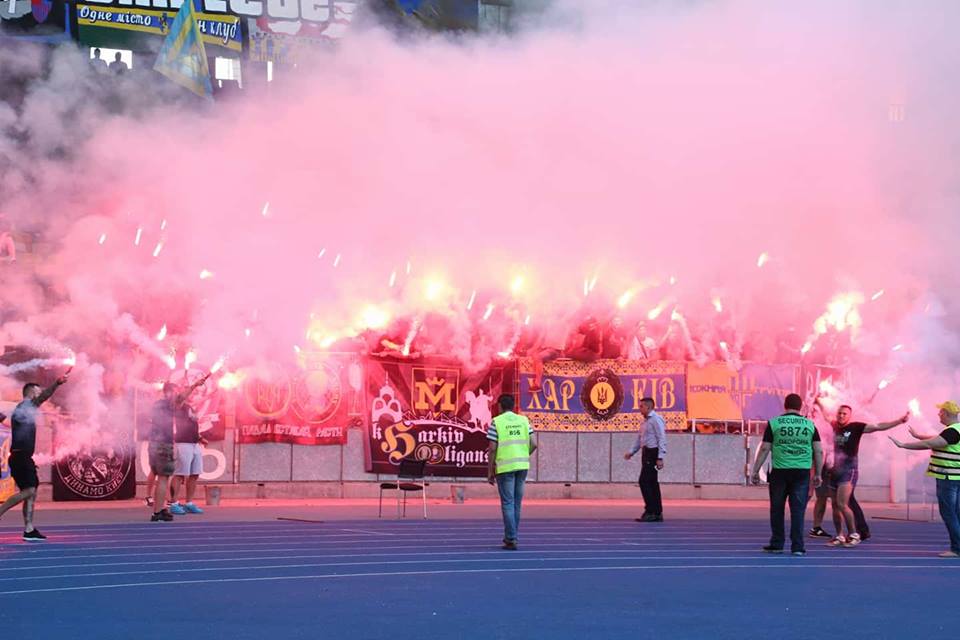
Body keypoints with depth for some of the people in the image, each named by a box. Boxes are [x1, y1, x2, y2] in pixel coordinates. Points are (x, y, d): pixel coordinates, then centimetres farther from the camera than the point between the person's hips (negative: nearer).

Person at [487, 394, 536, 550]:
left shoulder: (496, 422, -4)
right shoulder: (524, 420, 7)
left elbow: (492, 449, -7)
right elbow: (533, 445, 4)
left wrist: (490, 472, 0)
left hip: (505, 468, -4)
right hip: (522, 466, 4)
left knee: (508, 503, 0)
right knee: (517, 503, 14)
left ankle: (511, 539, -3)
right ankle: (512, 536, 21)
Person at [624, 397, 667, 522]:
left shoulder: (656, 420, -12)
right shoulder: (645, 421, 17)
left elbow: (661, 439, -17)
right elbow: (639, 439, 23)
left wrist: (660, 458, -22)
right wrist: (632, 452, 11)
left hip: (653, 453, -10)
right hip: (646, 453, 10)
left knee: (644, 481, -13)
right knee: (652, 483, 10)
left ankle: (650, 511, -11)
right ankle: (658, 513, 12)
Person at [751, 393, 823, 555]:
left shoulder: (774, 423, 3)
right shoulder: (810, 425, 7)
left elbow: (765, 449, 1)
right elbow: (819, 451, 6)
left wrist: (756, 471, 5)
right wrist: (818, 474, 13)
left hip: (780, 471, -1)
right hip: (802, 472, 1)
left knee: (777, 509, 11)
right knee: (798, 509, 3)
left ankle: (777, 544, 16)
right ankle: (797, 547, 1)